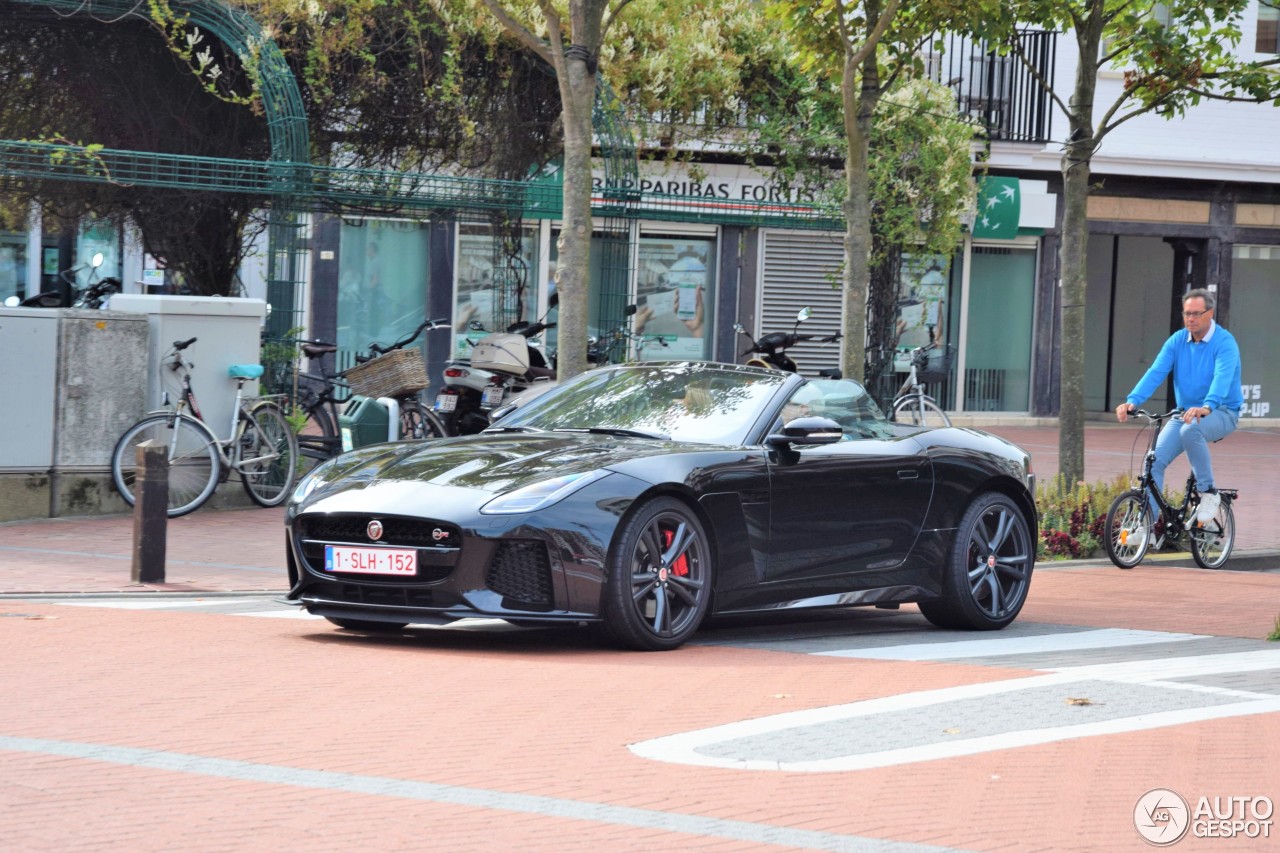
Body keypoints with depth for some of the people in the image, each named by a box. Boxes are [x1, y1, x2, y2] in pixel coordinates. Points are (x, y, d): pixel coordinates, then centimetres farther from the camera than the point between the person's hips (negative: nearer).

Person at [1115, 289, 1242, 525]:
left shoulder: (1224, 343, -14)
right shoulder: (1177, 341, 1)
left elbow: (1222, 377, -31)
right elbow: (1156, 372, -11)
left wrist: (1207, 407, -51)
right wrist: (1132, 401, -28)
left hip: (1221, 413, -5)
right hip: (1184, 413, 5)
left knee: (1190, 429, -37)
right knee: (1154, 461, -14)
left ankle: (1209, 493, -20)